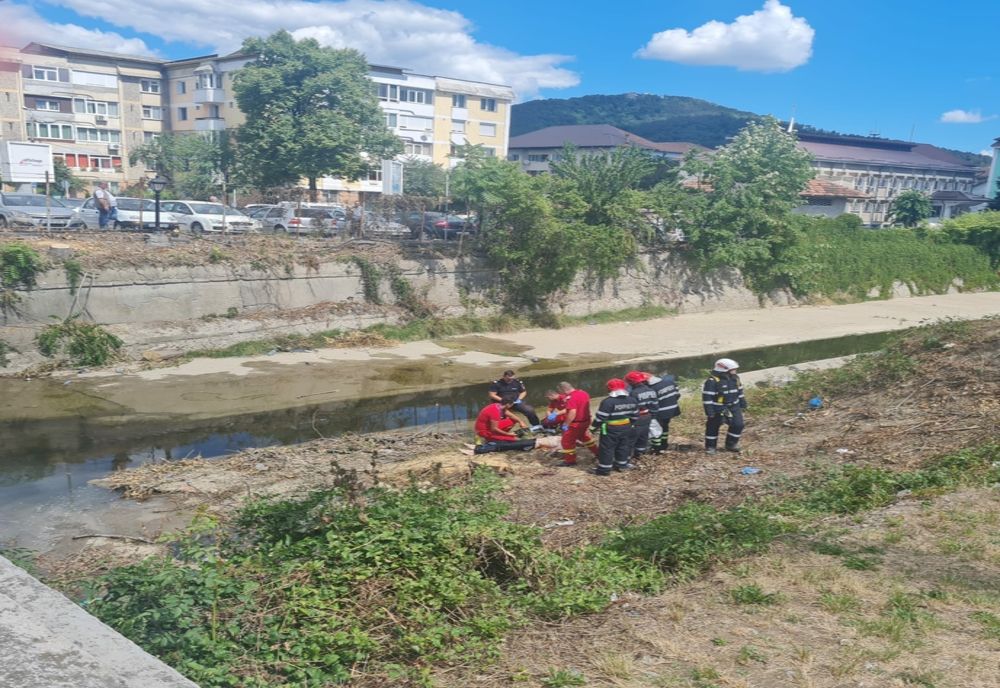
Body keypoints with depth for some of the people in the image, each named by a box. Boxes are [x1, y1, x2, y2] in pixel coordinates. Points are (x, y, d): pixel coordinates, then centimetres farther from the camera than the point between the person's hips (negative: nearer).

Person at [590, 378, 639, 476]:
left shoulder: (608, 401, -20)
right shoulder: (632, 400, 2)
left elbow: (600, 417, -18)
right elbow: (635, 415, 10)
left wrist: (594, 427, -5)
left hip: (611, 429, -6)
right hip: (626, 428, 6)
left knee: (606, 449, 4)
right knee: (623, 446, 20)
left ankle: (604, 469, 8)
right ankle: (621, 465, 32)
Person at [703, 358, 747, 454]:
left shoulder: (735, 378, 3)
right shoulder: (712, 381, -21)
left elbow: (740, 392, 17)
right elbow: (707, 397, -19)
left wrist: (743, 404, 18)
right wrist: (709, 412, -19)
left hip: (733, 407, 6)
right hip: (718, 409, -6)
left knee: (738, 425, 1)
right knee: (713, 427, 5)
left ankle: (731, 444, 17)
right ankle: (710, 447, 21)